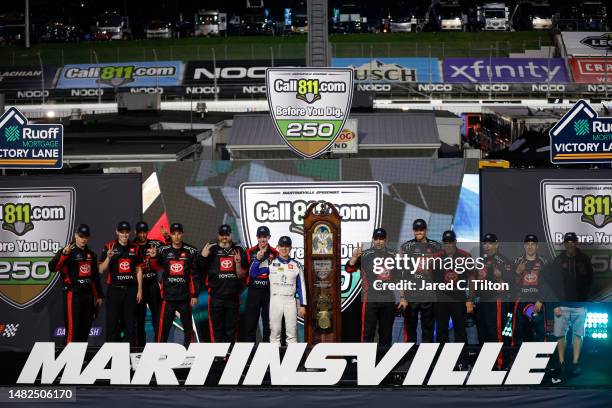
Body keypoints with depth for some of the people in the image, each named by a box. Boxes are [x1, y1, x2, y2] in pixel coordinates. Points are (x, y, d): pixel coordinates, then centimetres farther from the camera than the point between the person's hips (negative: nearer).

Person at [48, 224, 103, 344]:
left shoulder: (91, 255, 16)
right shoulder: (68, 252, -6)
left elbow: (95, 277, 24)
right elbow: (52, 267, -22)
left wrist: (99, 295, 21)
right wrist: (63, 254, -37)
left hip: (88, 294, 7)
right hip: (73, 294, -7)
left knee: (86, 328, 11)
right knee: (72, 328, -11)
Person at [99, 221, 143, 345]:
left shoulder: (135, 248, 9)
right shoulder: (109, 247, 0)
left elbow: (138, 270, 12)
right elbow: (101, 270, -2)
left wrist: (140, 290, 6)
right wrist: (108, 258, -20)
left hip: (131, 289, 2)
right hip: (114, 289, -2)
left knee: (130, 322, 4)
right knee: (112, 322, -2)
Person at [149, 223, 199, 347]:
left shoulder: (191, 251, 3)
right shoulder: (163, 250, 5)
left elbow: (195, 275, 3)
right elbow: (156, 267, -5)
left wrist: (195, 295, -1)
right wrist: (154, 257, -26)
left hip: (185, 296, 0)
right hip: (168, 295, 0)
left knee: (188, 327, 5)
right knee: (163, 327, -2)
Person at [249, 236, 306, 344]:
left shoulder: (296, 265, 6)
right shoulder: (270, 263, 2)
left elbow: (301, 286, 8)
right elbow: (253, 273, -6)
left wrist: (302, 305, 3)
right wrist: (258, 259, -21)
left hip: (290, 300, 1)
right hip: (275, 299, -1)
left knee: (292, 332, 0)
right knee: (275, 331, 0)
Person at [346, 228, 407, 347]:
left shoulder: (393, 255, 11)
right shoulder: (365, 255, 2)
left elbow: (399, 279, 14)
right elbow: (349, 268, -10)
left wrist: (402, 297, 9)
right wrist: (355, 257, -28)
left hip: (389, 301, 3)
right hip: (370, 300, -3)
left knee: (386, 333, 9)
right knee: (368, 333, -7)